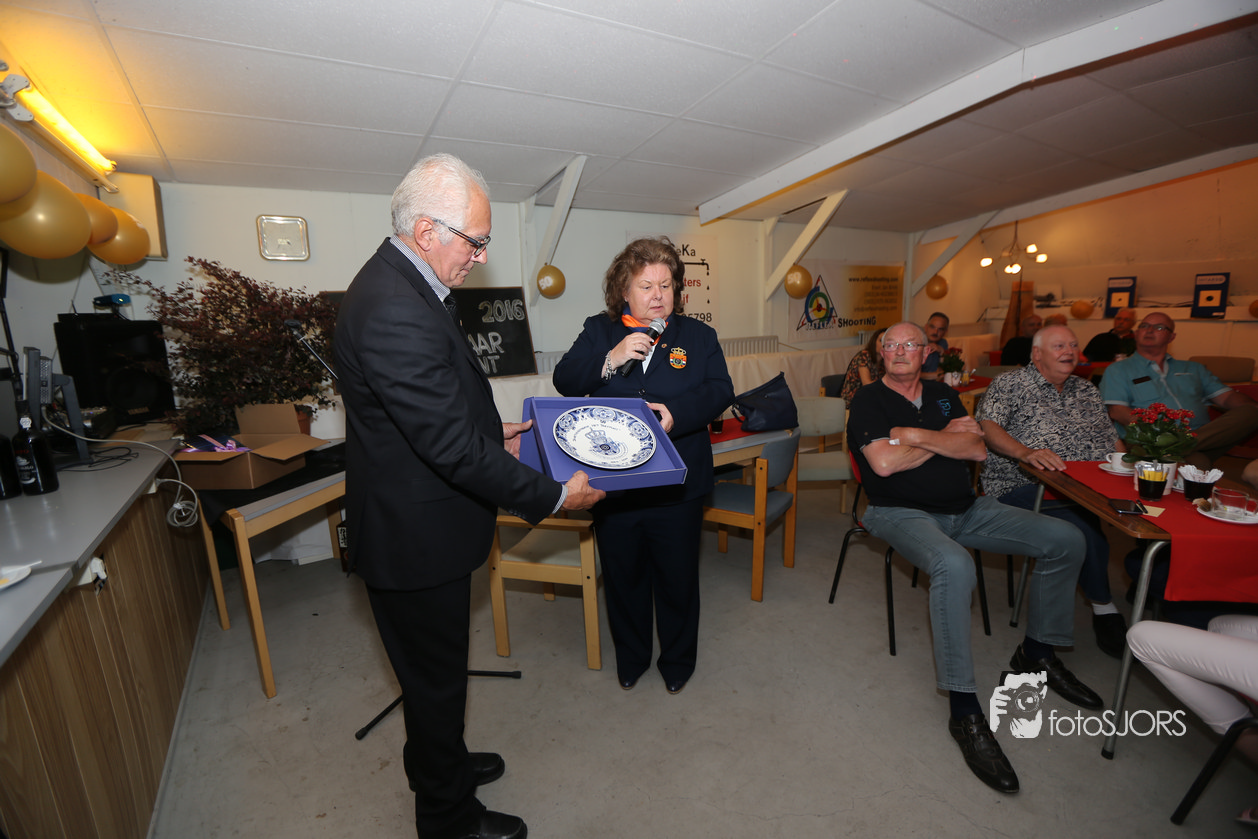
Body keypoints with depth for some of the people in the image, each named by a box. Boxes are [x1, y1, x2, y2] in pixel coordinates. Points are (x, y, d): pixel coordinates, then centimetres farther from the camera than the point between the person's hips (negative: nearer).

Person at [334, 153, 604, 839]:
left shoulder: (395, 283, 6)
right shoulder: (396, 312, -29)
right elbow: (453, 447, -29)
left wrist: (491, 434, 10)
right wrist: (555, 496, -21)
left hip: (415, 522, 10)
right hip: (415, 537, -10)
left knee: (435, 669, 28)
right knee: (437, 677, 13)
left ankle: (439, 762, 54)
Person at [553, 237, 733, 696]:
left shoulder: (699, 335, 5)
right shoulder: (598, 331, 4)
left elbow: (720, 390, -5)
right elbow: (564, 382, -6)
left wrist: (678, 412, -24)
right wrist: (610, 360, -22)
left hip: (676, 485, 0)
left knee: (678, 578, 15)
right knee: (623, 576, 18)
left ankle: (678, 661, 41)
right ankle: (630, 658, 43)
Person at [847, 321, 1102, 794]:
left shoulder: (943, 394, 14)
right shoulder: (868, 401, -3)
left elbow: (977, 450, 2)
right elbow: (884, 463, -16)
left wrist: (916, 435, -12)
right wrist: (944, 437, -5)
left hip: (964, 509, 7)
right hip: (901, 512, -7)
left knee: (1066, 540, 0)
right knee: (954, 565, -37)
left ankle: (1037, 652, 17)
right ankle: (964, 711, -25)